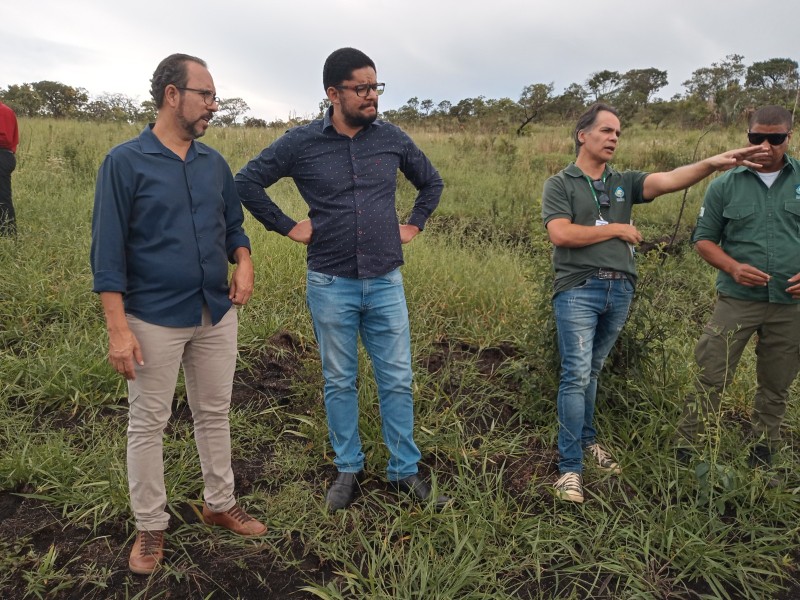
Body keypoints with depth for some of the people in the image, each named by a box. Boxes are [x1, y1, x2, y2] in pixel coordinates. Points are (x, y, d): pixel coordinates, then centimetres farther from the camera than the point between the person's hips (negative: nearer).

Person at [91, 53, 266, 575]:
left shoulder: (214, 163, 6)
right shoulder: (126, 162, -9)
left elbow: (233, 225, 17)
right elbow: (108, 252, -10)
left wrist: (244, 262, -5)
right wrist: (119, 329, -15)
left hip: (217, 314, 5)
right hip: (155, 320, -4)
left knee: (215, 414, 16)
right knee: (148, 425, 8)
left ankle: (221, 503, 34)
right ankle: (151, 528, 25)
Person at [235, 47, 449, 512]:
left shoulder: (392, 138, 3)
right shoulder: (301, 142, -4)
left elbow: (432, 181, 19)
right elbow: (247, 182, 3)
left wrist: (415, 224, 9)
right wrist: (287, 226, -1)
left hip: (386, 282, 2)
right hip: (331, 285, -1)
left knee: (398, 381, 6)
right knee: (340, 382, 11)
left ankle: (405, 471, 23)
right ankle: (349, 469, 28)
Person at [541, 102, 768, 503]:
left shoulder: (624, 182, 14)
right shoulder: (559, 184, 2)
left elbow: (668, 181, -4)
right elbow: (560, 234, -13)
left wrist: (712, 163, -22)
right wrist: (616, 229, -6)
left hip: (619, 291, 5)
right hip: (578, 291, -4)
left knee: (592, 370, 16)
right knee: (576, 374, -6)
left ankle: (585, 439, 32)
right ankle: (570, 466, 1)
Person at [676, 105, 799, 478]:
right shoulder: (725, 186, 0)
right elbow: (704, 239, 4)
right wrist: (733, 267, -14)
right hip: (737, 301, -2)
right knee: (710, 380, -2)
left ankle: (761, 462, 29)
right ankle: (683, 454, 9)